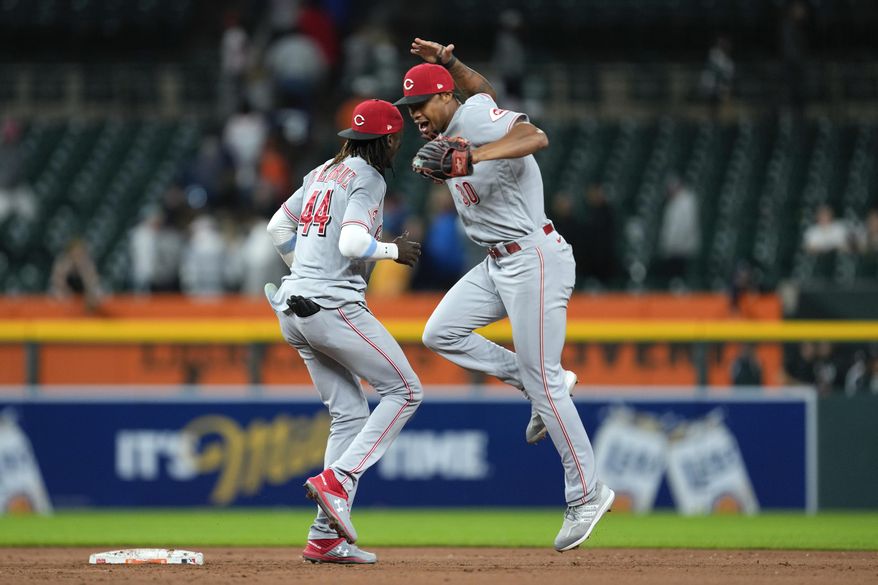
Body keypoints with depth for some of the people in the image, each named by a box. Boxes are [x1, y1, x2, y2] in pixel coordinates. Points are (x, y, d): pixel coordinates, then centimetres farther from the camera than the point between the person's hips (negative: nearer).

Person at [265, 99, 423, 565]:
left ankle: (326, 537, 6)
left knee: (349, 413, 11)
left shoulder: (323, 173, 18)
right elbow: (352, 243, -22)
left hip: (295, 311, 9)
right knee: (404, 390, 1)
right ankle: (336, 479, -12)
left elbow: (278, 227, 24)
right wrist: (393, 251, -5)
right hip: (334, 307, -9)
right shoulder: (367, 179, -8)